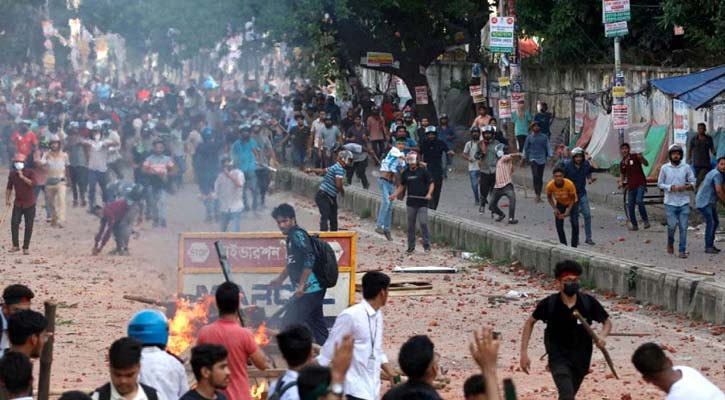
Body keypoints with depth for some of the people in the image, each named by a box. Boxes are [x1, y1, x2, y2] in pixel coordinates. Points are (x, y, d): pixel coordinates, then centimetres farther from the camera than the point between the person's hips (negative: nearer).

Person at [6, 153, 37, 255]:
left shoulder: (30, 173, -6)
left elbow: (32, 183, -23)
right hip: (18, 203, 3)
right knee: (14, 223, -9)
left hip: (29, 203, -3)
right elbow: (9, 187, 11)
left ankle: (26, 247, 5)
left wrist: (22, 177, -26)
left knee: (29, 226, -1)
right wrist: (7, 199, 3)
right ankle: (15, 245, 0)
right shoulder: (12, 174, 5)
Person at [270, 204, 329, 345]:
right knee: (317, 325, 14)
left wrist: (301, 285, -25)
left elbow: (310, 259, -24)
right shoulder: (291, 237, 16)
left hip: (309, 289, -10)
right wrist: (280, 279, 39)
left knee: (290, 322, -9)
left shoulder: (298, 235, -13)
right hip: (315, 289, 10)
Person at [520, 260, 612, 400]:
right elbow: (530, 323, 1)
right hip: (558, 357, -3)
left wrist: (602, 336, -20)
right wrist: (524, 353, -3)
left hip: (581, 358, 3)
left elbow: (607, 321, 3)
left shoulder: (588, 302, -12)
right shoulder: (549, 304, -15)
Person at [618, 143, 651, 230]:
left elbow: (646, 164, -11)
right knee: (630, 206, 4)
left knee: (639, 201, -27)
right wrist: (621, 182, 2)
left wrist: (641, 158, -31)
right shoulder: (622, 163, 11)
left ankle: (645, 220, -14)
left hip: (640, 184, -6)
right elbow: (622, 174, 22)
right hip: (631, 186, 6)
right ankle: (634, 225, 18)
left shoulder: (635, 157, -5)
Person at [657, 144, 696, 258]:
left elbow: (692, 183, 6)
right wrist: (670, 188, -12)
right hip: (670, 203, -1)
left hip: (684, 203, 1)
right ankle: (670, 243, 24)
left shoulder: (686, 167, 2)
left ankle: (682, 250, 6)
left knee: (683, 227, 0)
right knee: (672, 225, -5)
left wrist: (685, 187, -14)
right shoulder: (665, 168, 0)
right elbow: (659, 183, 4)